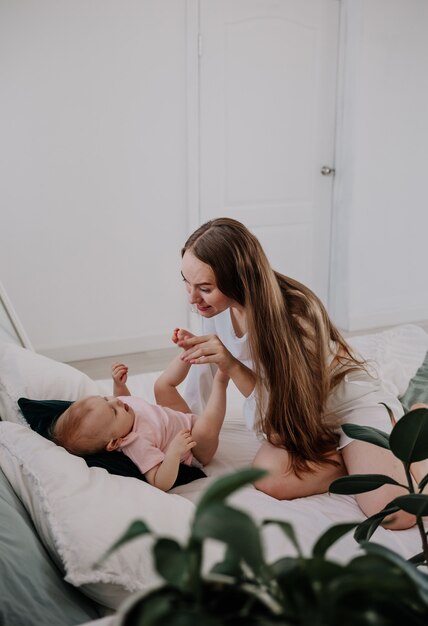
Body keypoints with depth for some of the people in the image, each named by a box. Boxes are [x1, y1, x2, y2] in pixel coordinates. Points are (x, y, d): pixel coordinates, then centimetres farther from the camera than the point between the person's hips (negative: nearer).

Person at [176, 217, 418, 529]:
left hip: (350, 400, -5)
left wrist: (232, 366, -38)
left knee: (395, 513, -25)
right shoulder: (216, 306, -13)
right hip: (296, 415, 5)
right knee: (268, 480, -29)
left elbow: (290, 405, -28)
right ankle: (359, 462, 1)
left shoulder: (294, 315, -31)